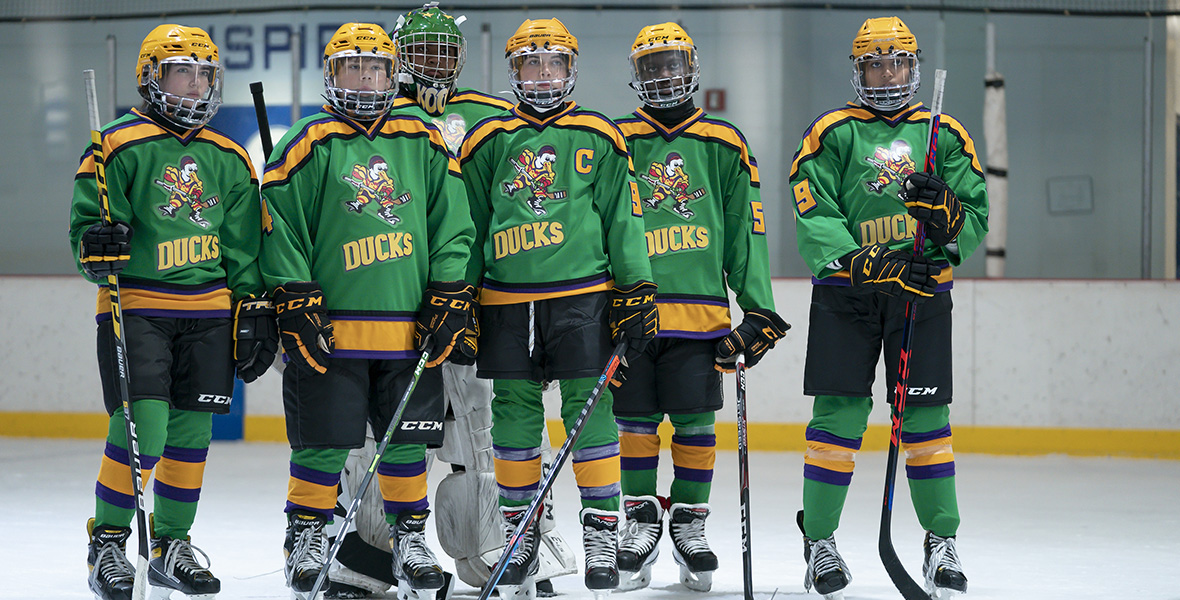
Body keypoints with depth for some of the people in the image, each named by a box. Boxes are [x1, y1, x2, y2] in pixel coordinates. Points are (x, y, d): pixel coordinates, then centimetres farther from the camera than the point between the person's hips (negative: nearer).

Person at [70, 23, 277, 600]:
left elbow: (244, 247, 15)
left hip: (208, 313, 5)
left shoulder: (228, 158, 13)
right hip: (135, 308, -5)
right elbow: (86, 223, -4)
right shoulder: (118, 147, -2)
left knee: (192, 433, 7)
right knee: (142, 430, -13)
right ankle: (107, 543, 2)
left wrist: (254, 308, 9)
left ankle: (172, 546, 21)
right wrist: (98, 246, -26)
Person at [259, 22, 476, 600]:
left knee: (407, 442, 7)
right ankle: (306, 541, 15)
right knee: (323, 444, 0)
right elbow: (281, 231, -3)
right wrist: (296, 305, -9)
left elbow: (451, 228, 10)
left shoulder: (424, 145, 10)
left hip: (409, 331, 3)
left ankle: (410, 541, 21)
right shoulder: (309, 145, 1)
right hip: (329, 329, -3)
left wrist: (447, 300, 2)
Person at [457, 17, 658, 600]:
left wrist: (637, 291, 0)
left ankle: (601, 531, 4)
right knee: (514, 417, 4)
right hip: (506, 301, 2)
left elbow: (622, 219, 6)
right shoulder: (489, 141, 10)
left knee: (590, 411, -4)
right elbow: (468, 224, 12)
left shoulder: (598, 140, 7)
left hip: (583, 296, -2)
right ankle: (520, 536, 15)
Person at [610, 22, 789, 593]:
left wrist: (760, 311, 2)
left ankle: (689, 524, 13)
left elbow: (745, 232, 8)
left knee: (695, 423, 1)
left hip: (701, 313, 0)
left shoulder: (725, 145, 9)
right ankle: (641, 521, 15)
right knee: (635, 421, 2)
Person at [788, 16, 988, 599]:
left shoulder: (944, 134, 10)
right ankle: (819, 540, 7)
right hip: (844, 291, -1)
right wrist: (872, 263, -21)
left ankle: (942, 542, 12)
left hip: (924, 292, 2)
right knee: (839, 414, -5)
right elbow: (814, 221, -7)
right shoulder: (831, 133, 3)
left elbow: (977, 219, 8)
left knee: (924, 418, 0)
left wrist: (945, 213, -15)